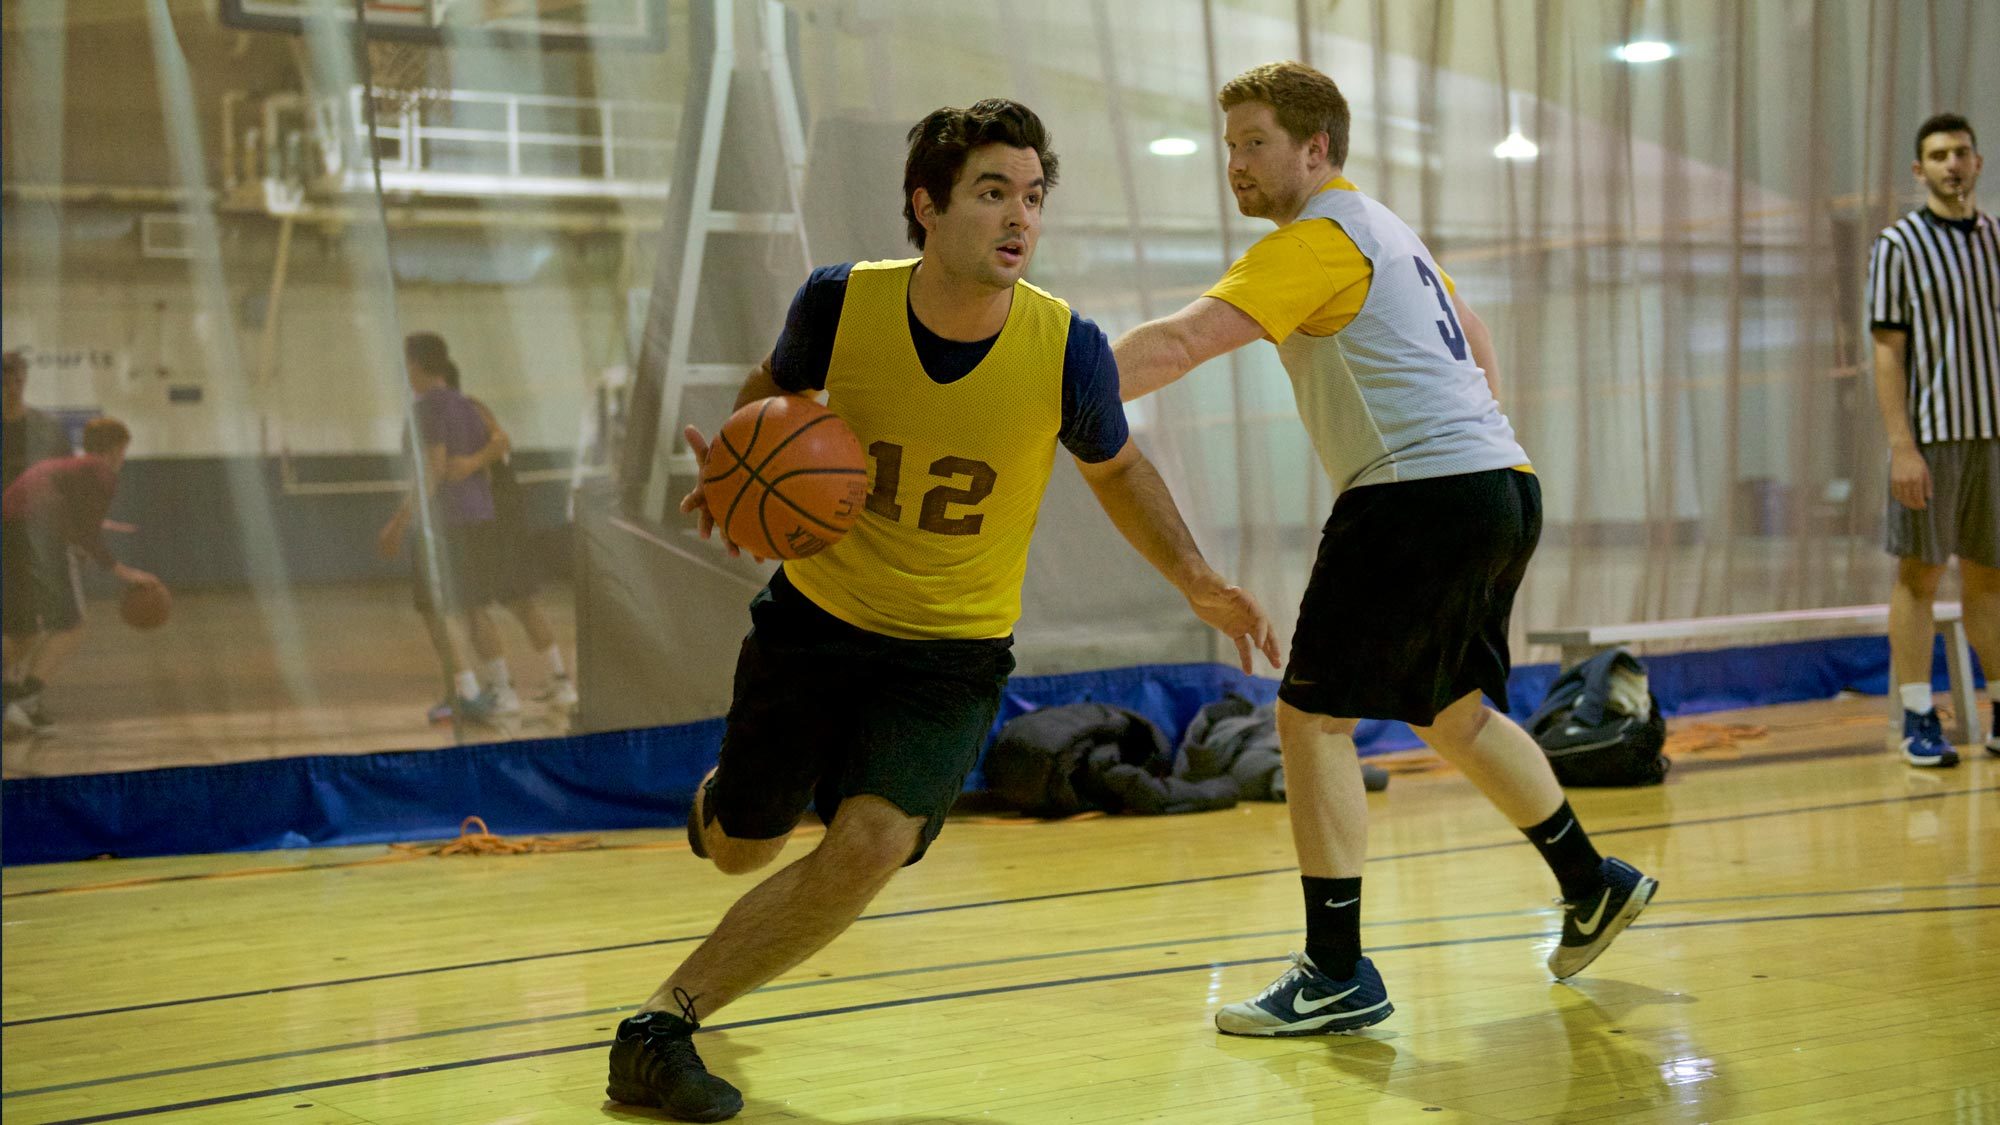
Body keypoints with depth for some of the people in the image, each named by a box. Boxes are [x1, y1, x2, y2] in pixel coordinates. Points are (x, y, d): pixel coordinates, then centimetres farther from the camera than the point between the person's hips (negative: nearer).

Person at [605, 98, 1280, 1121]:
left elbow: (1115, 468, 3)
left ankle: (664, 1019, -9)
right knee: (739, 847, 15)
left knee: (870, 845, -24)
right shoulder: (841, 303, -18)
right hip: (815, 613, 1)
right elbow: (774, 388, 5)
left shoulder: (1067, 349, -18)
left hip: (953, 647, -1)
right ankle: (716, 798, 56)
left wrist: (1196, 582, -10)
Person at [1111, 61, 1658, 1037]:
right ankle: (1592, 886, 36)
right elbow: (1474, 342, 33)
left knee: (1311, 717, -6)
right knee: (1452, 709, 25)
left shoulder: (1318, 236, -9)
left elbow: (1181, 343, -21)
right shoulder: (1380, 228, 21)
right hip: (1501, 483, 10)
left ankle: (1338, 976, -4)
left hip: (1422, 493, -10)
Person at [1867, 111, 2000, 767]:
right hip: (1931, 436, -4)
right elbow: (1888, 352, -6)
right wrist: (1902, 445, -14)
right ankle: (1918, 721, 3)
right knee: (1918, 575, -1)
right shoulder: (1899, 246, -2)